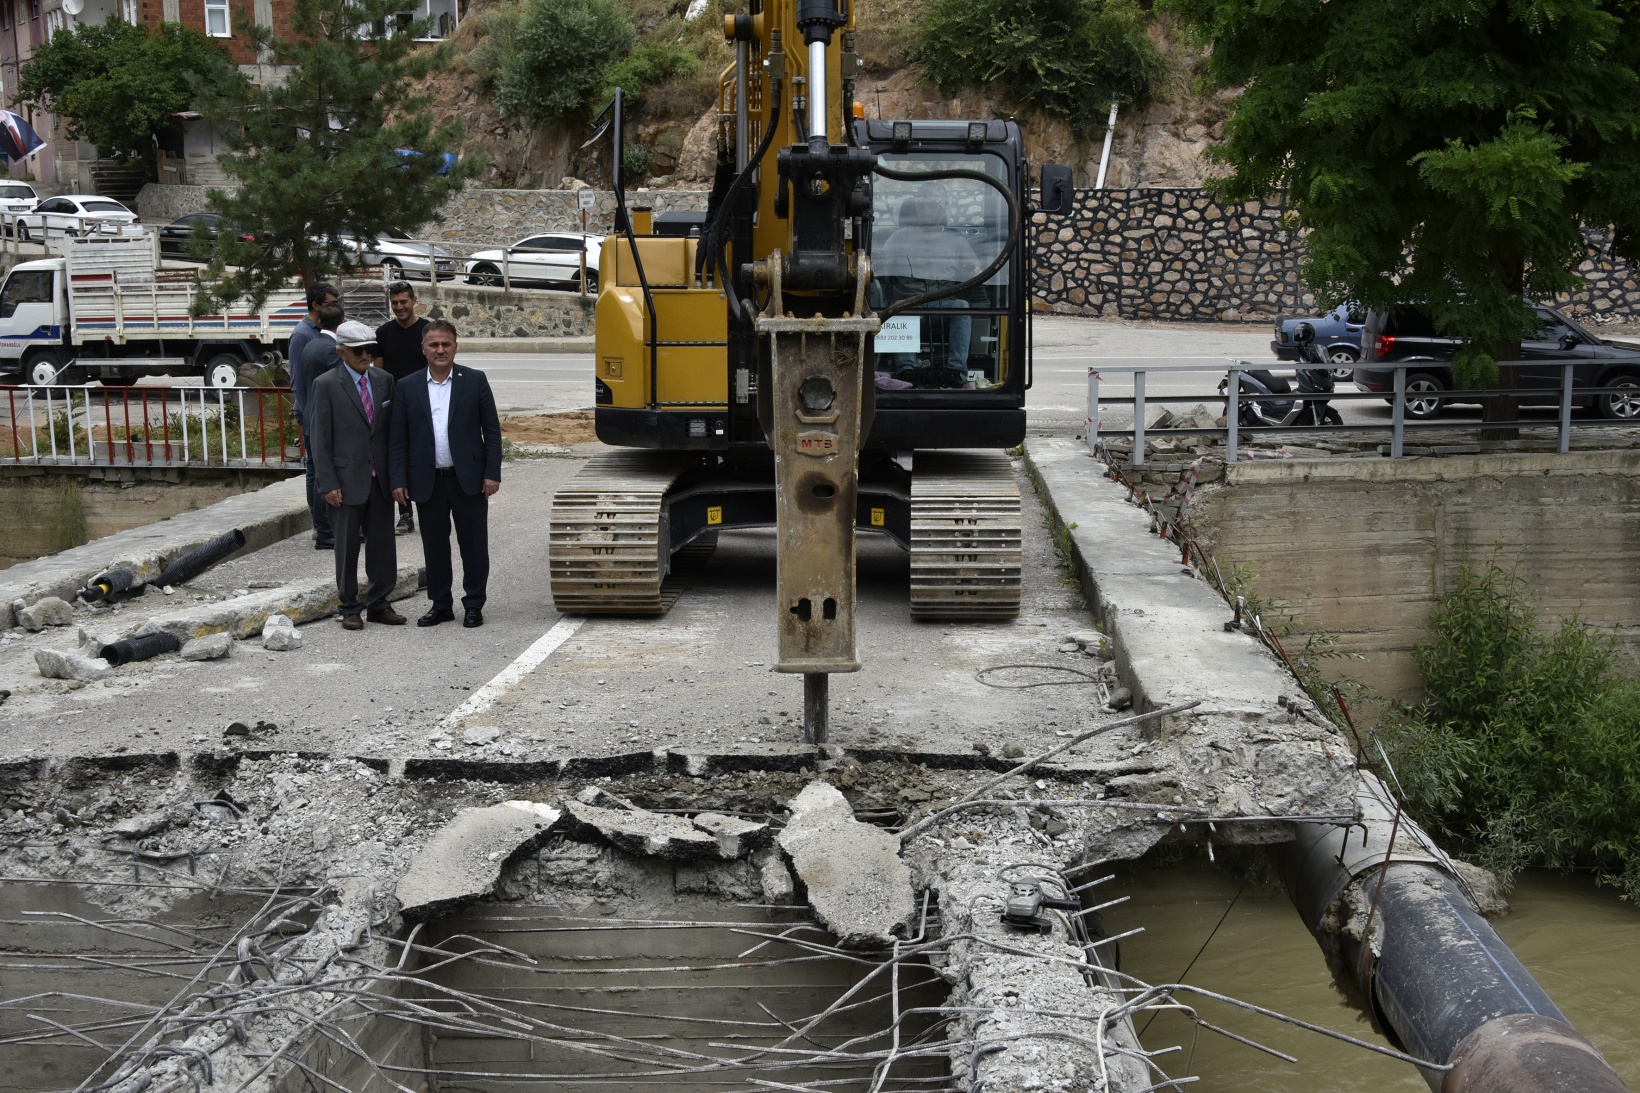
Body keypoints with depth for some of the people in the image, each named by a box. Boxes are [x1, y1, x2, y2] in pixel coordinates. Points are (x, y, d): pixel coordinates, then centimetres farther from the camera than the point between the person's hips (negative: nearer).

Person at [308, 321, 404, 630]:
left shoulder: (385, 380, 7)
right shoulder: (326, 385, -6)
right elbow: (320, 439, -7)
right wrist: (328, 484, -12)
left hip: (381, 478, 4)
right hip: (348, 480, -4)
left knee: (382, 543, 9)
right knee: (347, 547, 5)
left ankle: (378, 604, 21)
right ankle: (349, 608, 16)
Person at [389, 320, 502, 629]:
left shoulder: (475, 381, 0)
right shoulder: (408, 387, 4)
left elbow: (492, 430, 1)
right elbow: (398, 439, 4)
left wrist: (492, 473, -6)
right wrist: (398, 480, -2)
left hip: (468, 478, -1)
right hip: (427, 481, 2)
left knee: (474, 545, 4)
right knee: (434, 546, 9)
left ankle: (474, 605, 16)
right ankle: (440, 605, 21)